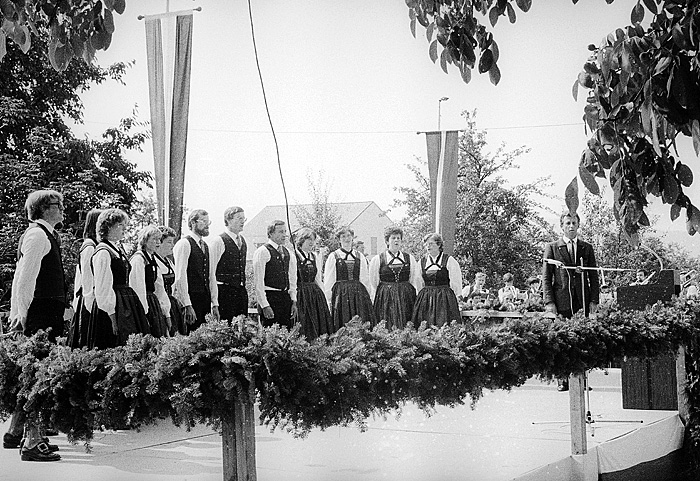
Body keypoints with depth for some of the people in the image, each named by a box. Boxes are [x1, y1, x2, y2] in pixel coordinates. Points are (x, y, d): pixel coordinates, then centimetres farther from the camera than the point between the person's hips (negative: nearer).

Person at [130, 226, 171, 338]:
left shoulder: (153, 258, 16)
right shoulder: (138, 258, -12)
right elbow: (138, 288, -17)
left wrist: (166, 313, 14)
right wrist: (143, 313, -19)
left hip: (154, 302, 9)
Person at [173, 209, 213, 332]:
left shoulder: (205, 246, 17)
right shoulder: (184, 244, -8)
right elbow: (180, 277, -14)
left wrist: (212, 303, 11)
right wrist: (187, 305, -19)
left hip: (204, 301, 8)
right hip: (190, 300, -7)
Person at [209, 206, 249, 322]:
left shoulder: (243, 241, 14)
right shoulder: (219, 241, -8)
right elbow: (211, 273, -11)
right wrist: (214, 303, -15)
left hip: (241, 293, 7)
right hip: (225, 292, -7)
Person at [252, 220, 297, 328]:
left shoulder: (287, 252, 14)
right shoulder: (262, 252, -7)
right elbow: (259, 283, -11)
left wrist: (294, 302, 10)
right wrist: (265, 306, -16)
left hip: (286, 298, 7)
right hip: (269, 298, -7)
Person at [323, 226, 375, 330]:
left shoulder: (360, 257, 11)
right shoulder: (333, 257, 3)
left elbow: (365, 280, 15)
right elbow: (328, 282, 3)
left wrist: (366, 296, 8)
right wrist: (330, 301, 0)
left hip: (359, 294, 3)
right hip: (340, 294, -3)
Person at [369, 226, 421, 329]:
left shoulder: (409, 259, 10)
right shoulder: (377, 260, 3)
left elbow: (416, 280, 10)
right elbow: (373, 284, 6)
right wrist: (372, 304, 3)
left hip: (406, 297, 2)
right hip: (385, 297, -2)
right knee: (387, 328, -6)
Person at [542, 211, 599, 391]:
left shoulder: (587, 248, 15)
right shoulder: (552, 248, 7)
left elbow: (593, 277, 13)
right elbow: (546, 277, 4)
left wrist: (594, 301, 4)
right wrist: (549, 302, -6)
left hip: (583, 302, 2)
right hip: (561, 301, -2)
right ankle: (563, 380, 1)